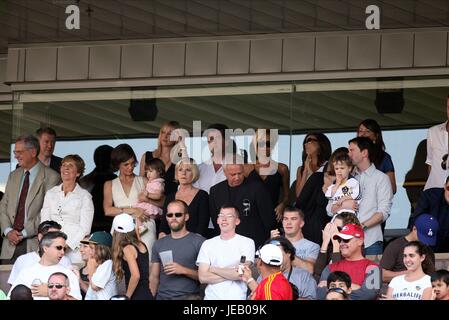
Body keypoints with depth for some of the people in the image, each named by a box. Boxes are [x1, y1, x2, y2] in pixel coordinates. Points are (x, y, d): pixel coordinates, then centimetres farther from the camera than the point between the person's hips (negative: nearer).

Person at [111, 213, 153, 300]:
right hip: (147, 295, 8)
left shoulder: (127, 249, -12)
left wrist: (127, 297, -12)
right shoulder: (141, 245, 11)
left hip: (137, 296, -8)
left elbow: (135, 275, -22)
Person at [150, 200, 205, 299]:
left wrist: (183, 270, -16)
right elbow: (154, 277, 13)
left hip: (189, 296, -3)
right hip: (162, 296, 3)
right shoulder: (159, 244, 13)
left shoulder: (199, 242, -2)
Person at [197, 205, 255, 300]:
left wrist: (213, 269, -1)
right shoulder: (208, 244, 9)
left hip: (236, 297, -2)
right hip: (211, 297, 2)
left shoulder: (247, 242, 0)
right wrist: (231, 274, -9)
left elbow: (241, 274, -10)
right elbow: (202, 277, -1)